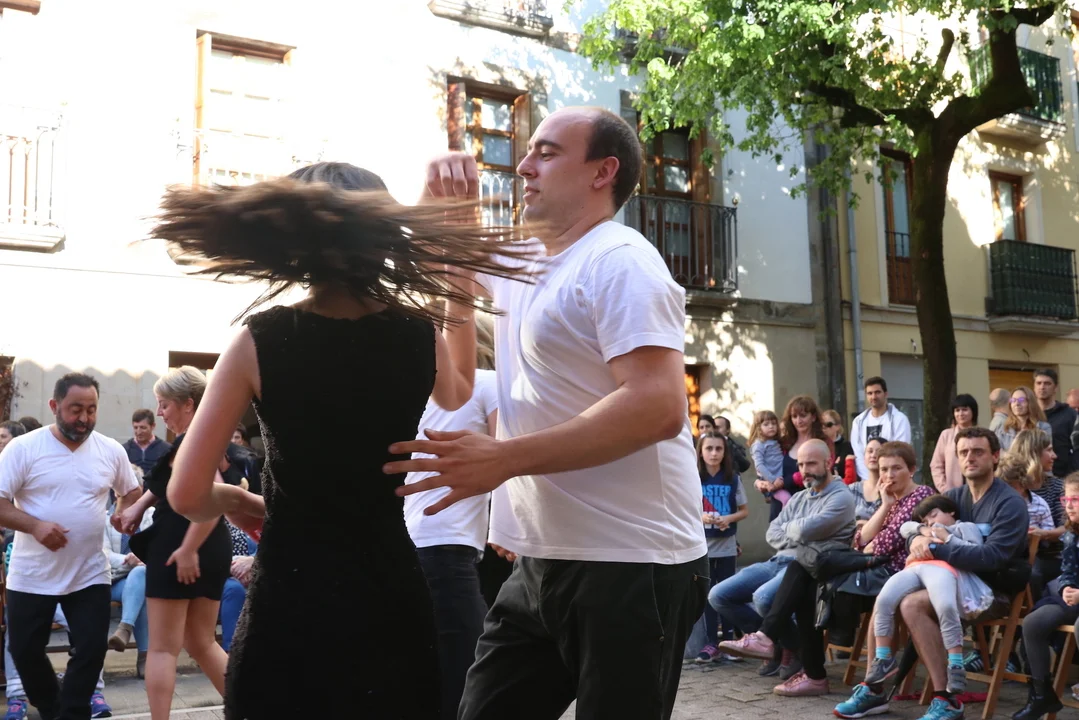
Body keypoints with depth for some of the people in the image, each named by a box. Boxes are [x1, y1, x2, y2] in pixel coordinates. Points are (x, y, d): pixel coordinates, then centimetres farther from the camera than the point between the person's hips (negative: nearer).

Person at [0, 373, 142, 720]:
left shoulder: (111, 450, 0)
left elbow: (132, 491, 14)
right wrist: (35, 526, -26)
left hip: (90, 574, 1)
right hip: (31, 576, -1)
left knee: (91, 650, 1)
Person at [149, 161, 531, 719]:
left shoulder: (260, 340, -9)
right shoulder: (420, 334, -3)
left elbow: (187, 495, -9)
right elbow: (456, 394, 22)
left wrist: (231, 500, 14)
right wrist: (458, 281, 28)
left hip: (289, 598, -2)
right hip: (390, 595, 3)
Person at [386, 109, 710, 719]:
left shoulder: (619, 261, -13)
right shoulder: (523, 263, 14)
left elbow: (659, 406, -26)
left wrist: (503, 459, -26)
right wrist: (441, 189, 9)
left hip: (629, 570, -8)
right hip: (543, 562, 9)